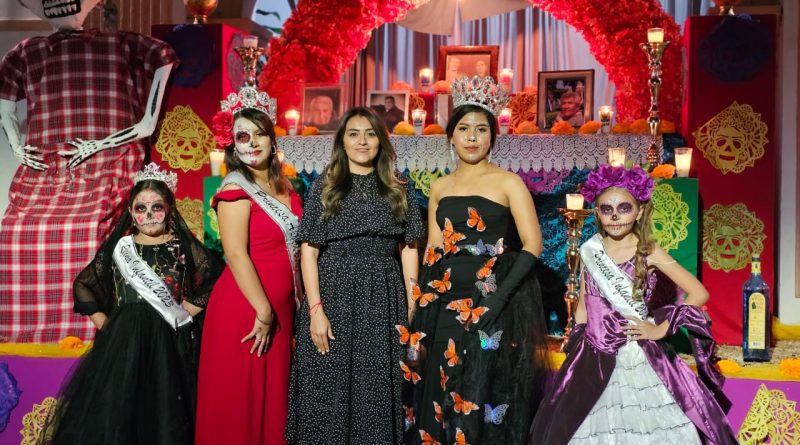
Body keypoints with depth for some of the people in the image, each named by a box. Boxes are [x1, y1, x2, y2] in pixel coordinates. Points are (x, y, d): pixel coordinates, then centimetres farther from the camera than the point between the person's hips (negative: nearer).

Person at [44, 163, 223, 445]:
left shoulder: (184, 247, 3)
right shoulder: (117, 247, 9)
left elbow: (217, 278, -2)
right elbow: (83, 285, 16)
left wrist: (188, 311, -5)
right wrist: (105, 325, 7)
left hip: (169, 343, -1)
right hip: (123, 342, 2)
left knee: (165, 415, -1)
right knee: (115, 413, 0)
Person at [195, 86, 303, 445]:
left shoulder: (283, 187, 10)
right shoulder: (235, 189, -12)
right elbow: (236, 255, -19)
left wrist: (298, 299, 12)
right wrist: (263, 312, -19)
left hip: (281, 307, 7)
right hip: (245, 307, -7)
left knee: (273, 393, 15)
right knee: (239, 398, 2)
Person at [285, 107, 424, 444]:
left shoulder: (399, 191, 8)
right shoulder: (324, 188, 3)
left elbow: (409, 249, 7)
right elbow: (308, 251, -2)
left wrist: (412, 309, -1)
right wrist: (315, 310, -11)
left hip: (384, 302, 2)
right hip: (334, 297, -1)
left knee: (378, 394, 7)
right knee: (331, 391, 3)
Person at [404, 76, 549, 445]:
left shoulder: (507, 182, -2)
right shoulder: (440, 187, 12)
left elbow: (533, 245, -9)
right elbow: (433, 252, 14)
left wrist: (499, 297, -19)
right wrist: (422, 308, 5)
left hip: (492, 300, -4)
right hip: (446, 303, 4)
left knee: (484, 400, -2)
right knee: (441, 398, 9)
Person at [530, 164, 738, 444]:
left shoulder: (648, 252, -5)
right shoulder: (589, 250, 4)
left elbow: (699, 294, -6)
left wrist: (660, 329, -8)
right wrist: (577, 350, 9)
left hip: (639, 356, -3)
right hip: (596, 358, 3)